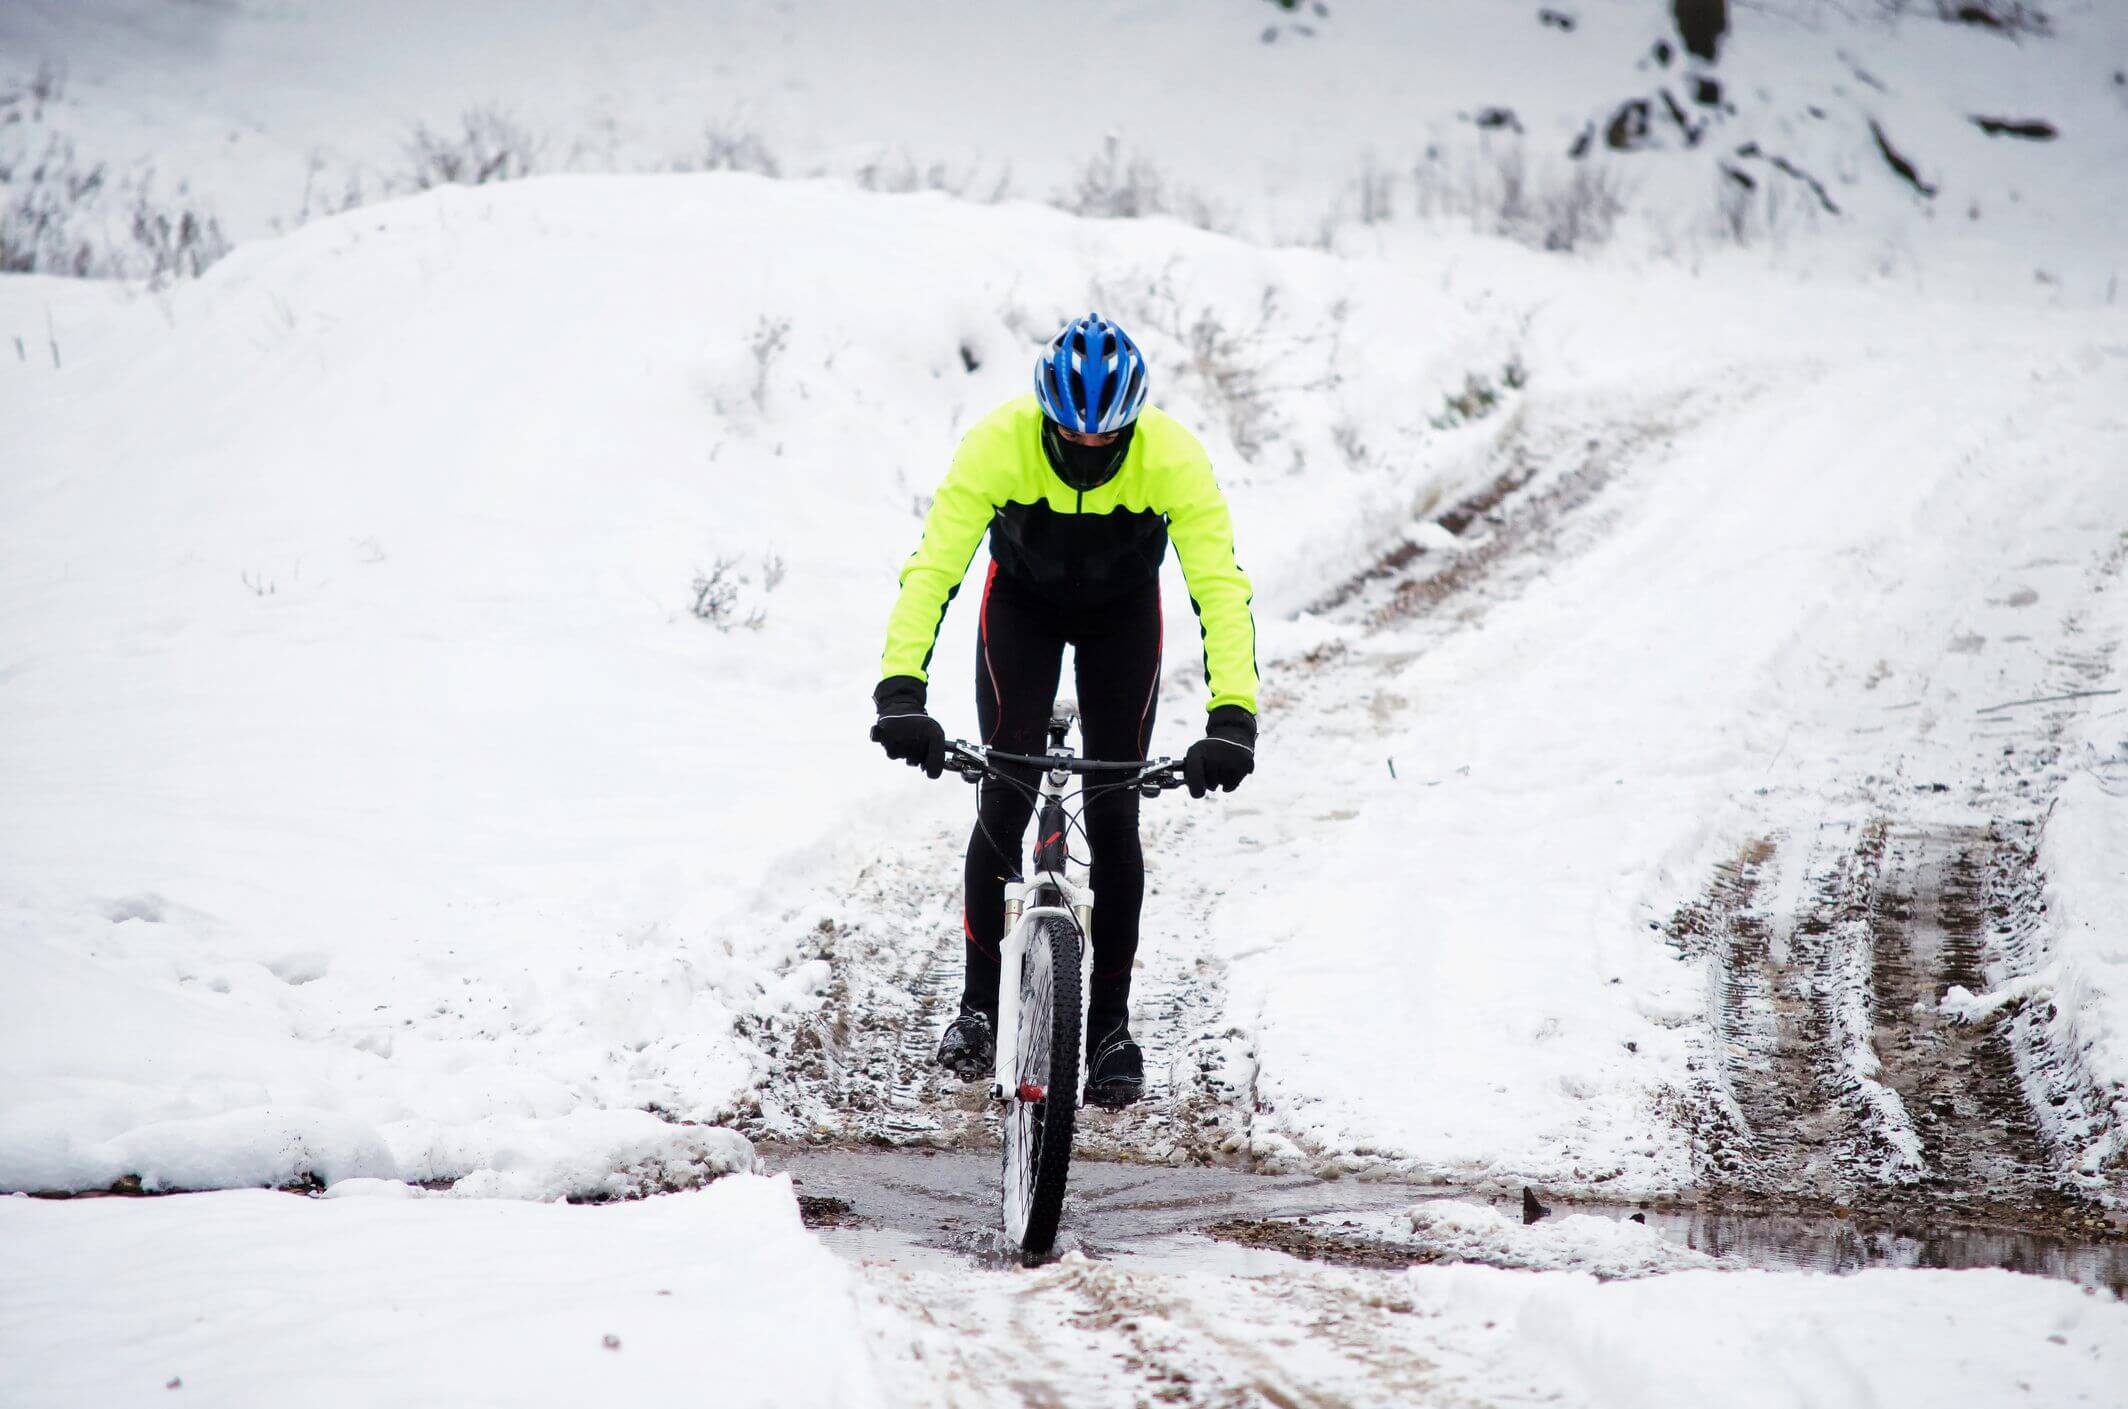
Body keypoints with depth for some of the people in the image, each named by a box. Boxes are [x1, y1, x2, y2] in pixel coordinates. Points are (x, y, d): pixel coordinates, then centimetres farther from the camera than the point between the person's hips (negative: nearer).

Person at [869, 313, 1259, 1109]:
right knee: (1005, 800, -12)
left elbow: (1221, 588, -37)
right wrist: (900, 690, -49)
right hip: (1022, 601, 0)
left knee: (1114, 815, -7)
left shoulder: (1173, 460, -34)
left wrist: (1233, 716, -49)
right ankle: (979, 1005, 1)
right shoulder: (997, 444, -34)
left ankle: (1110, 1022, 6)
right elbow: (932, 568, -37)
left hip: (1123, 613, 0)